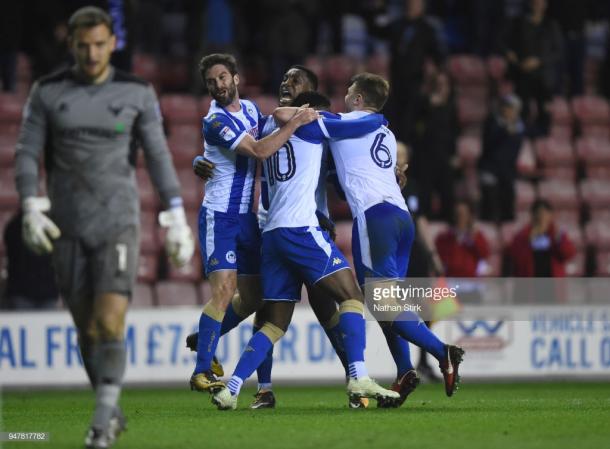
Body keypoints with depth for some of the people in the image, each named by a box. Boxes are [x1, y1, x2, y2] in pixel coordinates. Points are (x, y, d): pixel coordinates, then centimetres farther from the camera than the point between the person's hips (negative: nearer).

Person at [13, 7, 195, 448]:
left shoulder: (138, 93, -2)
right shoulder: (47, 92, 0)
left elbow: (159, 157, 1)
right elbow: (27, 155, -2)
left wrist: (178, 218, -5)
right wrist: (31, 210, -18)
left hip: (117, 221, -2)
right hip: (68, 225, 2)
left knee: (110, 322, -16)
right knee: (88, 326, 9)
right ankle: (112, 411, 28)